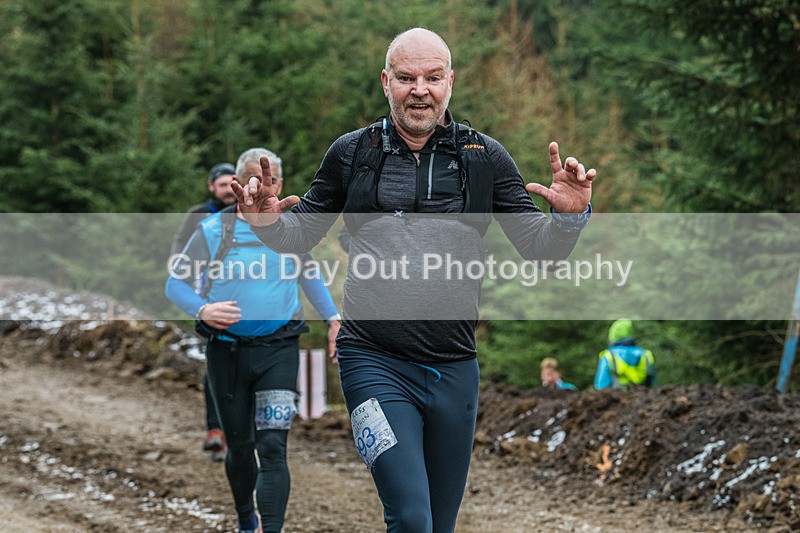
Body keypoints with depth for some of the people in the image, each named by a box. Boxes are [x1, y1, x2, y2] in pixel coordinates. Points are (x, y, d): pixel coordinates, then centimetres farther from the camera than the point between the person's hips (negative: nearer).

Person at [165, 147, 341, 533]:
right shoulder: (212, 231, -4)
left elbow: (310, 275, 22)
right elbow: (175, 284, 0)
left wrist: (333, 319, 17)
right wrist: (202, 310, -19)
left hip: (279, 350, 0)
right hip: (227, 351, 0)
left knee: (272, 447, -14)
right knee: (240, 446, 12)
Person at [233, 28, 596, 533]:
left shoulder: (486, 157, 4)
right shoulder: (352, 153, 3)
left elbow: (541, 248, 6)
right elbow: (302, 234, 15)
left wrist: (570, 215, -15)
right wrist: (268, 221, -7)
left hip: (455, 369, 3)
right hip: (375, 363, -2)